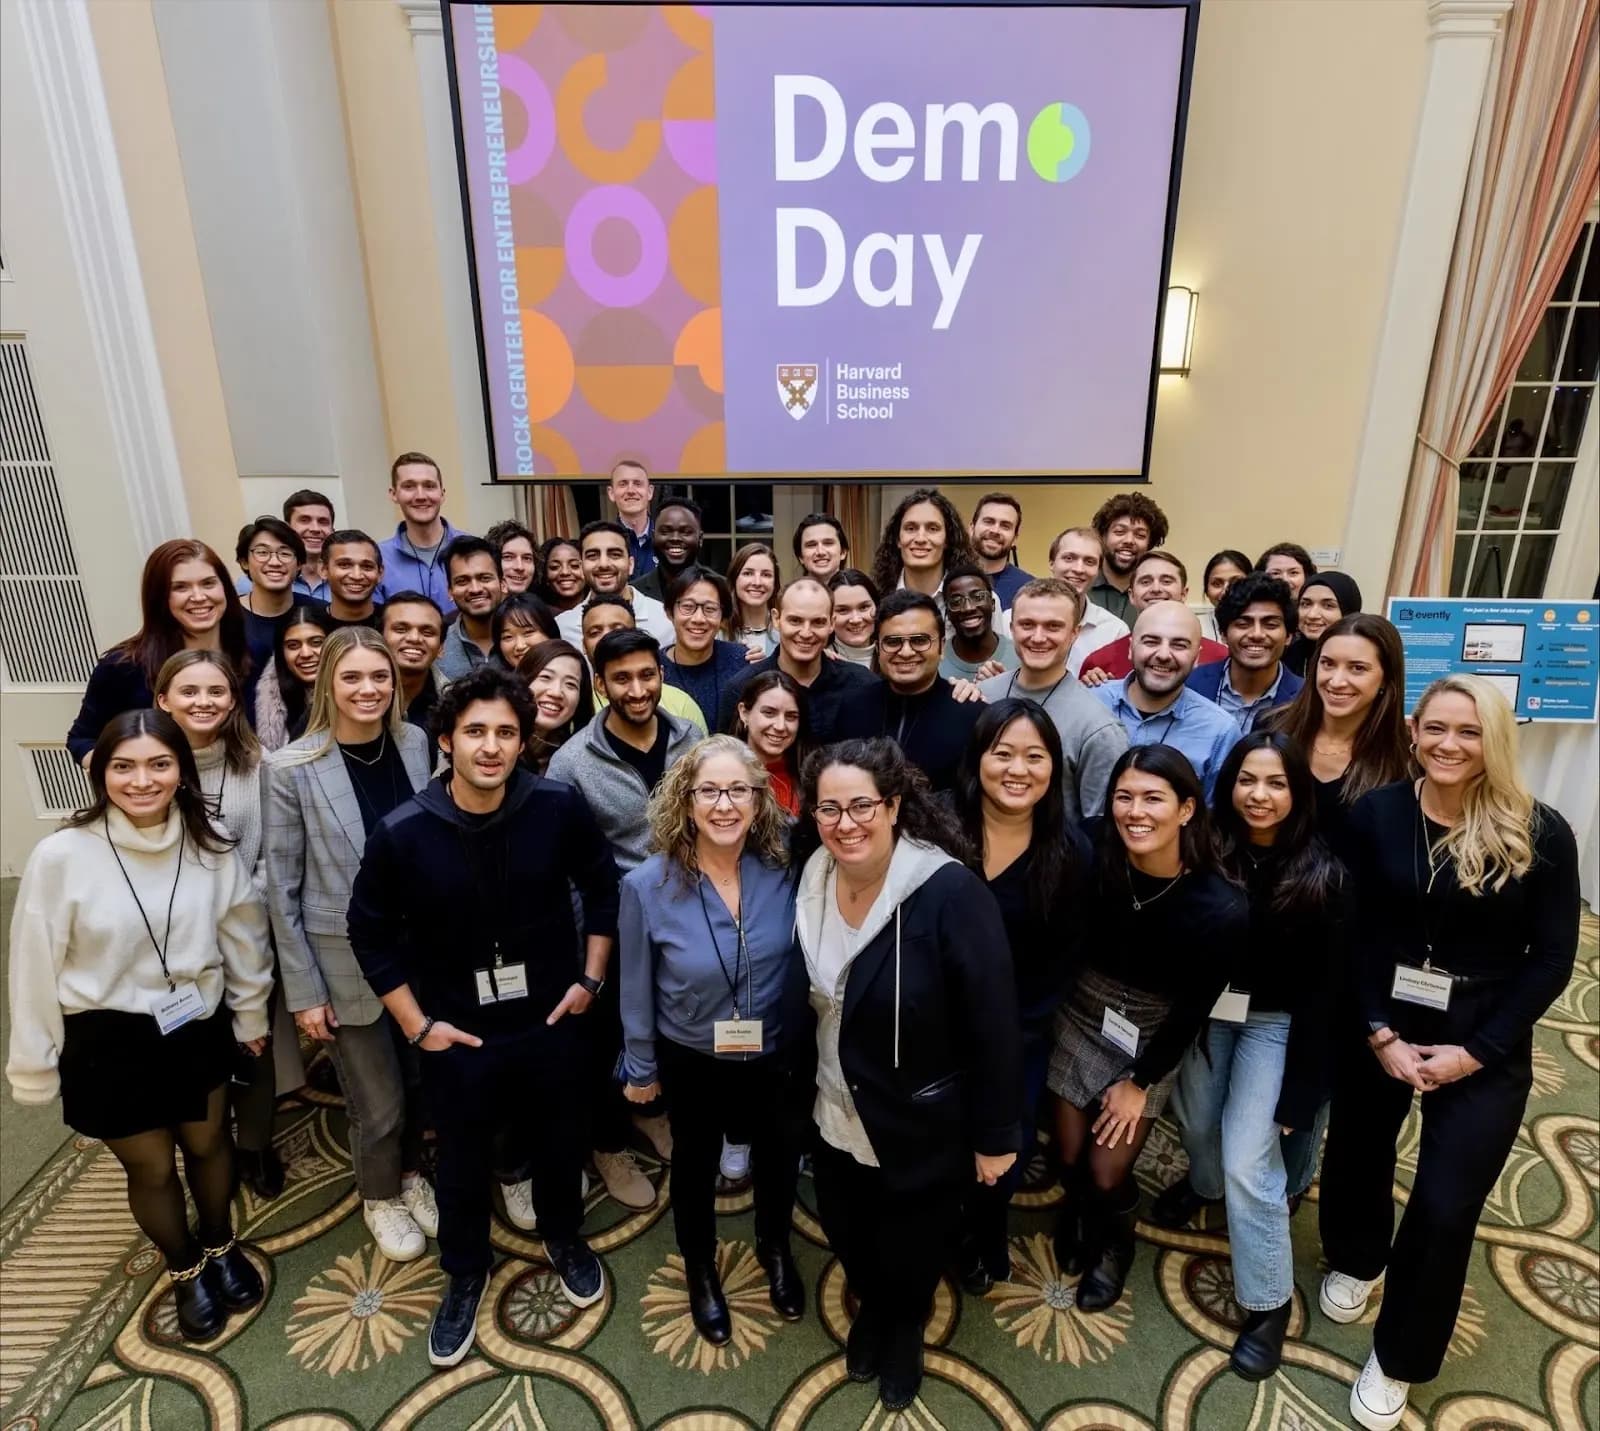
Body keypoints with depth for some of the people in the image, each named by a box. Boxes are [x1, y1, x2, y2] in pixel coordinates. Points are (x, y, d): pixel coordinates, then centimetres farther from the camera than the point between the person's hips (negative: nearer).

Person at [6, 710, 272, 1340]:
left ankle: (221, 1248, 51)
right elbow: (36, 968, -11)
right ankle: (185, 1271, 46)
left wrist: (251, 1015, 10)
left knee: (209, 1145, 22)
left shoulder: (210, 846, -13)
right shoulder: (61, 856, -21)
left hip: (197, 1030, 2)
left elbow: (243, 935, 1)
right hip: (108, 1043, -2)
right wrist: (35, 1068, -3)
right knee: (151, 1168, 17)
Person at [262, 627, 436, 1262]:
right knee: (379, 1104, 10)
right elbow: (282, 889, -10)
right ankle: (380, 1198, 40)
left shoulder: (415, 744, -4)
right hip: (345, 962, -3)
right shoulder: (290, 768, -15)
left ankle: (410, 1174, 48)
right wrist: (303, 990, -8)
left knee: (419, 1083, 19)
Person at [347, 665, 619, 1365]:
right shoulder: (403, 832, -18)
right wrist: (416, 1025, -5)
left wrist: (591, 979, -2)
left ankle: (564, 1239, 52)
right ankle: (465, 1273, 48)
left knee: (557, 1143, 22)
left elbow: (604, 889, -2)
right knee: (463, 1161, 19)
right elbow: (371, 933, -4)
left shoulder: (559, 808, -18)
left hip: (549, 1020, 1)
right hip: (457, 1034, 0)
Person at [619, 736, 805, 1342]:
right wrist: (640, 1068, -1)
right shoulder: (648, 886, -23)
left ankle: (775, 1249, 57)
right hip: (691, 1060, -1)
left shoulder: (785, 870, -21)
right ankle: (700, 1270, 54)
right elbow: (637, 990, -10)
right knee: (696, 1164, 24)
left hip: (775, 1055, 2)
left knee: (778, 1157, 25)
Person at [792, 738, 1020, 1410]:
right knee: (849, 1241, 25)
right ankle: (871, 1308, 59)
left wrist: (994, 1136, -14)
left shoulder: (950, 893, -28)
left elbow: (993, 1023, -21)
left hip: (923, 1129, -4)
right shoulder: (810, 880, -11)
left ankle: (905, 1329, 54)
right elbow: (803, 1001, 2)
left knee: (911, 1255, 20)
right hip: (835, 1119, 4)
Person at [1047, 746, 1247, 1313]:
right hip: (1082, 1009, 2)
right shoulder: (1095, 848, -25)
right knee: (1069, 1157, 12)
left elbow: (1195, 1006, -12)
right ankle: (1077, 1210, 52)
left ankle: (1112, 1244, 42)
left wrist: (1141, 1081, -4)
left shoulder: (1220, 907, -27)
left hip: (1152, 1033, -1)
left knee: (1107, 1171, 3)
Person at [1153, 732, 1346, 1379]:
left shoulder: (1322, 875, -15)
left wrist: (1298, 1093, -11)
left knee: (1247, 1160, -5)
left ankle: (1269, 1302, 16)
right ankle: (1203, 1184, 56)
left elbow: (1323, 988, -11)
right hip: (1205, 1009, 3)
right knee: (1197, 1121, 21)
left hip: (1274, 1023, -3)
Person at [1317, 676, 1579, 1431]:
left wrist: (1475, 1051, -11)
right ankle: (1356, 1261, 51)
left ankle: (1399, 1357, 26)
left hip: (1485, 1043, -1)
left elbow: (1551, 960, -6)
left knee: (1446, 1204, 1)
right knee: (1356, 1154, 17)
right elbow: (1352, 935, -4)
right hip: (1377, 1025, 2)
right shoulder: (1375, 814, -8)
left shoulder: (1540, 834, -10)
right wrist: (1379, 1034, -11)